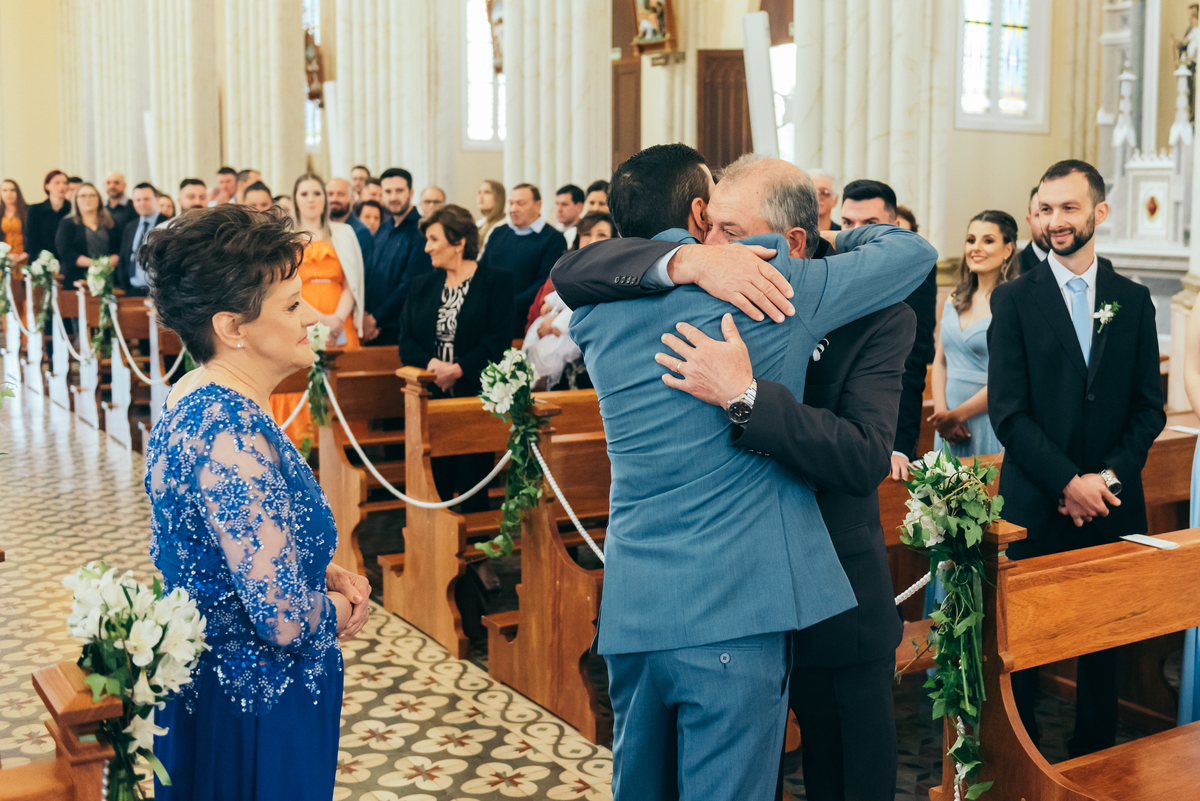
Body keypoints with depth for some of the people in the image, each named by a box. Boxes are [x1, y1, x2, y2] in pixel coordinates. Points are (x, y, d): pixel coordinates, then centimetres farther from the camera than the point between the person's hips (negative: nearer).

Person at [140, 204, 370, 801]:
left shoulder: (192, 400, 2)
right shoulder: (232, 435, -29)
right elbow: (285, 619, -30)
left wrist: (327, 574, 0)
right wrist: (340, 608, -9)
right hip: (256, 710, -10)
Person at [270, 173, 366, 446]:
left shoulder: (344, 234, 16)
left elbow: (352, 282, 8)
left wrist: (338, 318, -9)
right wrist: (316, 317, -12)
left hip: (339, 328, 1)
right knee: (300, 390, -7)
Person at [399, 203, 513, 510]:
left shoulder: (496, 281, 1)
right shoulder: (421, 285, 15)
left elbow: (498, 341, -8)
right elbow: (406, 341, 9)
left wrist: (458, 369, -17)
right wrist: (431, 364, -11)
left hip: (476, 395, -4)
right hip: (431, 398, 4)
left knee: (473, 479, -2)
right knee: (434, 484, 0)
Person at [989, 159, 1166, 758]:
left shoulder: (1133, 300, 8)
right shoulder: (1014, 299, -1)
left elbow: (1149, 408, 6)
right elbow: (1007, 411, -7)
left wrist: (1108, 476, -9)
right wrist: (1068, 481, -14)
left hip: (1112, 504, 3)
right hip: (1036, 503, -2)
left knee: (1104, 636, 10)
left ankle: (1095, 754, 27)